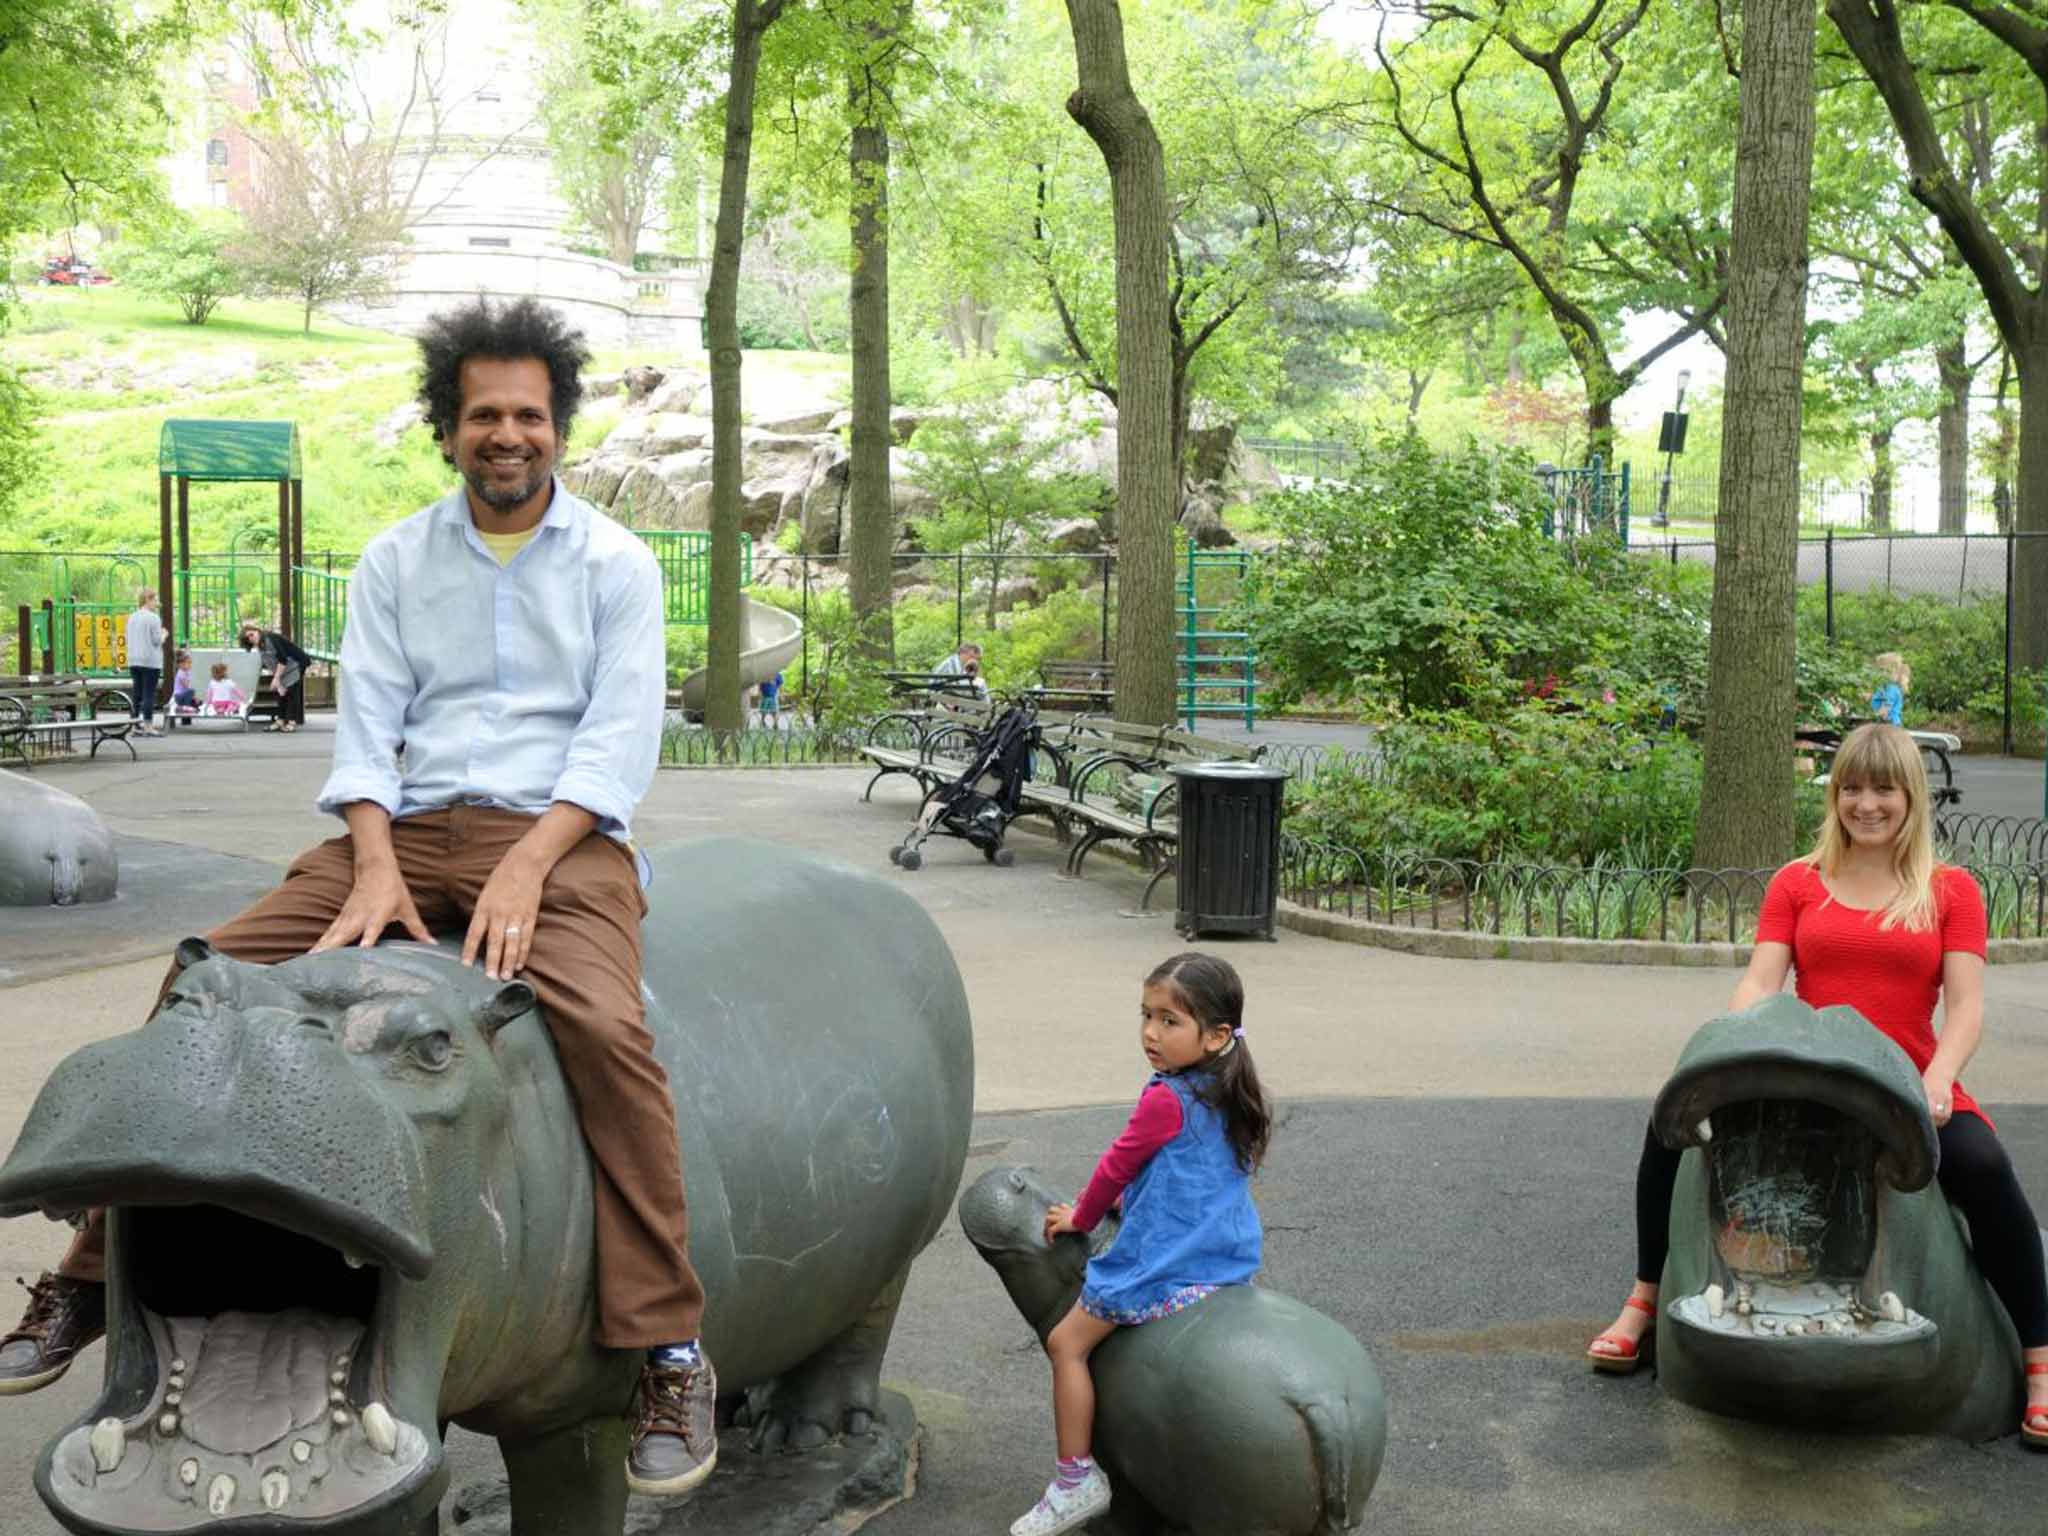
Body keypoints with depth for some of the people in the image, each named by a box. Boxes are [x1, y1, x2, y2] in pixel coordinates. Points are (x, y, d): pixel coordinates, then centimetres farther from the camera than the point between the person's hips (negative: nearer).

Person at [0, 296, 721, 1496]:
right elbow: (365, 724, 6)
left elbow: (622, 737, -4)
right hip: (410, 830, 4)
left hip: (560, 838, -3)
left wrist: (526, 865, -19)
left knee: (604, 1026, -33)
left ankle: (671, 1351, -27)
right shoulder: (396, 563, 15)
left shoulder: (616, 564, 7)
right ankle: (98, 1276, 1)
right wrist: (373, 864, -13)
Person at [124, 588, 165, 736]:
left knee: (137, 694, 9)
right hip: (150, 661, -7)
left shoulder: (132, 618, 11)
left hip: (134, 661, 7)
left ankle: (136, 726, 11)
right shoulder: (153, 618, -10)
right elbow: (157, 641, -10)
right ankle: (148, 726, -4)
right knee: (149, 694, -4)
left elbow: (129, 640, 15)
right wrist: (164, 635, 9)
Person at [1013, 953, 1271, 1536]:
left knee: (1067, 1342, 1)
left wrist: (1080, 1218, 11)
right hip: (1229, 1262, 9)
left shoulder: (1166, 1100, -19)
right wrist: (1122, 1201, 30)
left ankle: (1075, 1479, 2)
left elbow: (1116, 1168, -6)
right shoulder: (1230, 1094, 6)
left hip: (1166, 1271, -9)